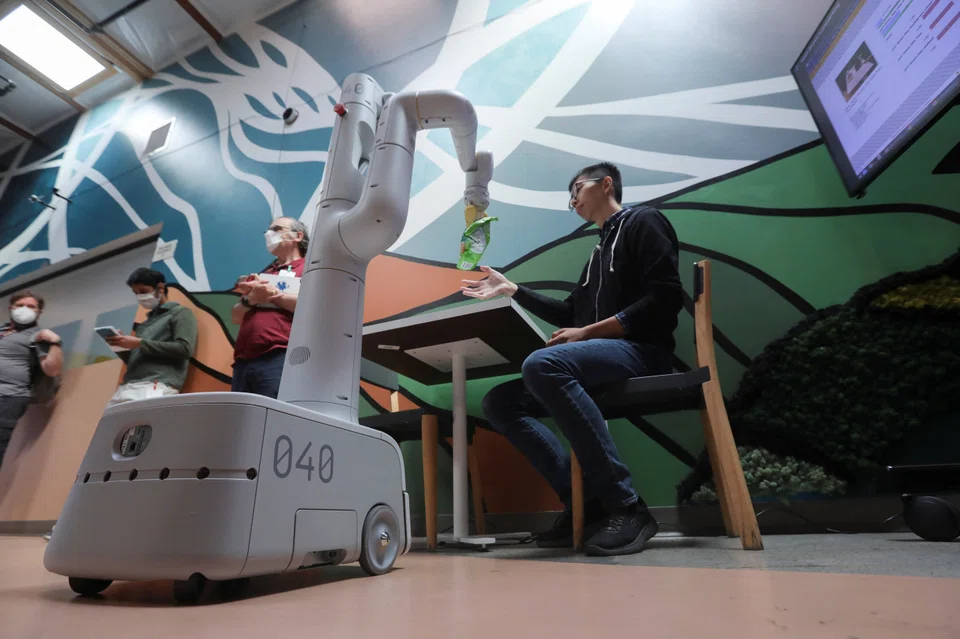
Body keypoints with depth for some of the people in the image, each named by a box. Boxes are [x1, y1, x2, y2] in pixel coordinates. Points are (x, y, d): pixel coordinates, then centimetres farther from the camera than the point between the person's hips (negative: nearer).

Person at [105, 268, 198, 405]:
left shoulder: (180, 313, 6)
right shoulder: (144, 324, 28)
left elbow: (185, 349, -10)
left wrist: (140, 343, -9)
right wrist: (121, 347, 9)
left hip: (157, 387, -8)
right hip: (127, 387, 8)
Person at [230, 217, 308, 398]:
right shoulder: (262, 275, 29)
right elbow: (236, 317, 23)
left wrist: (273, 293, -3)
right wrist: (249, 299, 1)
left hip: (279, 359, -7)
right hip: (243, 362, 7)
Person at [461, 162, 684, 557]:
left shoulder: (642, 221, 5)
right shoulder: (599, 251, 30)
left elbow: (665, 299, -11)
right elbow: (570, 313, 28)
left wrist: (589, 332, -16)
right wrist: (512, 291, 24)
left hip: (640, 350, -8)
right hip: (602, 357, 8)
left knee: (542, 364, -37)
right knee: (499, 402, -6)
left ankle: (625, 506, -27)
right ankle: (586, 502, -12)